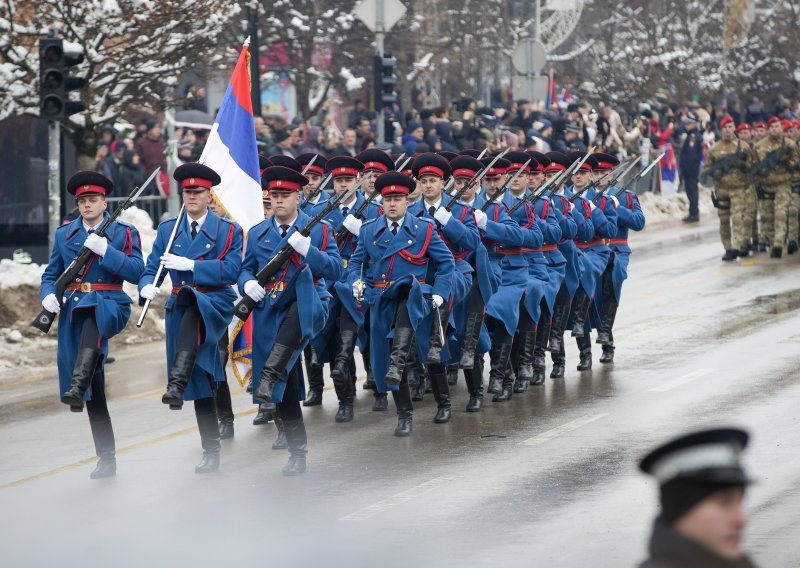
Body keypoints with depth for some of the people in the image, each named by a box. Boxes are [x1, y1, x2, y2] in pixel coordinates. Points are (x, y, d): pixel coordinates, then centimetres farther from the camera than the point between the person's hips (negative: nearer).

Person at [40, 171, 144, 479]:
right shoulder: (64, 234, 15)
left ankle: (78, 386, -60)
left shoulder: (123, 233, 5)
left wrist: (105, 250, -16)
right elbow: (50, 274, 17)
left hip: (109, 306, -4)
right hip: (72, 311, 4)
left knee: (92, 315, -43)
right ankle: (106, 459, 9)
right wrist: (48, 295, -5)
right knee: (94, 391, 2)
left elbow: (137, 272, -7)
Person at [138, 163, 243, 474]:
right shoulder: (167, 229, 12)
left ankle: (177, 384, -55)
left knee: (192, 311, -42)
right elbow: (152, 267, 7)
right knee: (200, 383, 5)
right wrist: (147, 286, -17)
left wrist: (190, 265, -18)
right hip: (180, 307, 4)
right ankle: (211, 451, 13)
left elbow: (231, 270, -9)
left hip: (215, 304, -4)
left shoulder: (228, 230, 3)